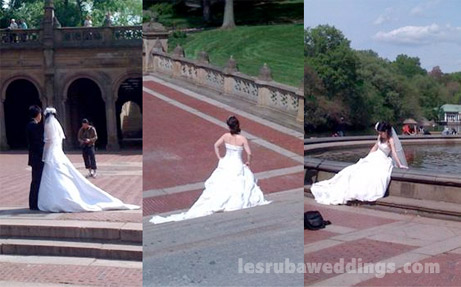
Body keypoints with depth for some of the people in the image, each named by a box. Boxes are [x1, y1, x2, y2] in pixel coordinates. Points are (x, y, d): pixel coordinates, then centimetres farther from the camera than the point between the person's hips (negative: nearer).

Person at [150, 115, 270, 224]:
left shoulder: (226, 136, -6)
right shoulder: (243, 139, -14)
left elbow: (216, 145, 2)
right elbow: (249, 153, -17)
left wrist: (219, 158, 11)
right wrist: (248, 162, 2)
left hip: (225, 164, 3)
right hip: (238, 166, -3)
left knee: (221, 187, 10)